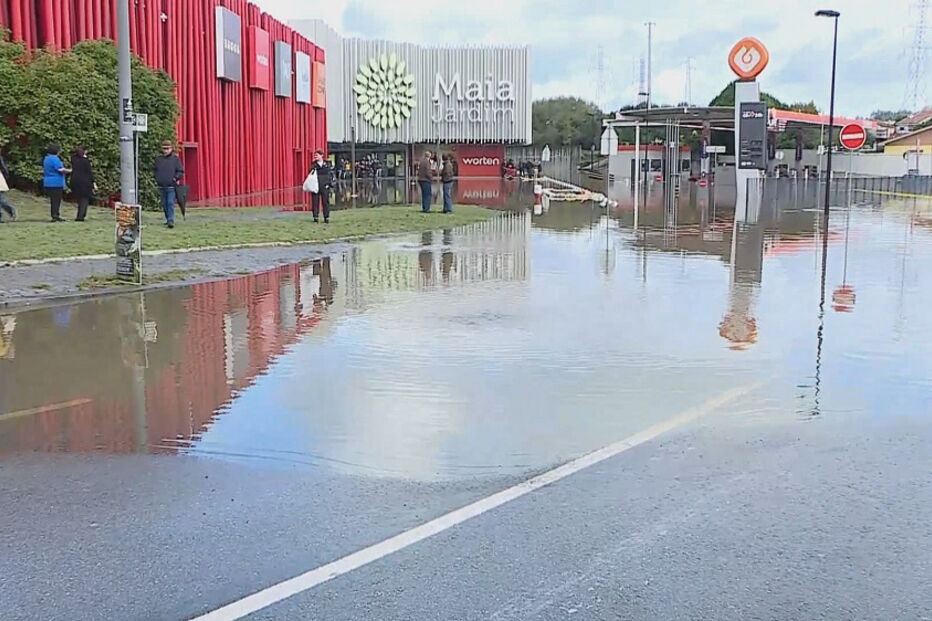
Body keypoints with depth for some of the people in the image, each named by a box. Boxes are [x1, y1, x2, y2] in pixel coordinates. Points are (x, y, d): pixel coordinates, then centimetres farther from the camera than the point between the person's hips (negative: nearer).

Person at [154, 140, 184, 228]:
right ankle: (168, 219, 21)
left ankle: (171, 221, -14)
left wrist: (176, 178, -14)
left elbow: (181, 171, 2)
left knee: (170, 203, -12)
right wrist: (157, 179, 8)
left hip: (171, 186, -4)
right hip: (161, 186, 5)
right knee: (164, 204, 10)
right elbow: (155, 170, 22)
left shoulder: (175, 159, 1)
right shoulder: (158, 159, 12)